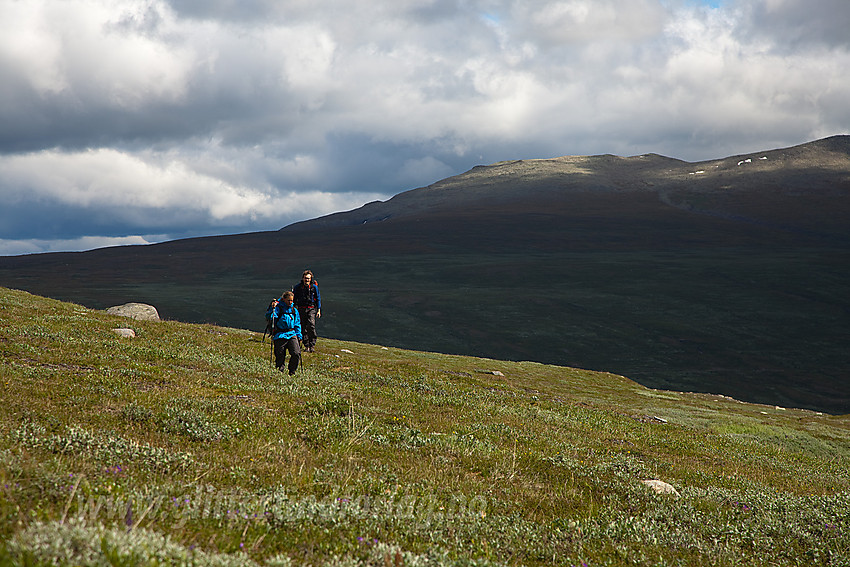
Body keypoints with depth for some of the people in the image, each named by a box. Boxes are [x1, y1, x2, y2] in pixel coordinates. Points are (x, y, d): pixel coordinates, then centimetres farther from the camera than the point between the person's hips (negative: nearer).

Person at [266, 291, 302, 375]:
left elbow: (297, 324, 22)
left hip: (292, 334, 4)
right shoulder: (278, 308, -2)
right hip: (280, 336, -4)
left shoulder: (294, 310, 14)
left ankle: (292, 371, 7)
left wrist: (298, 335, 14)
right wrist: (272, 309, -28)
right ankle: (279, 371, 19)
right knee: (280, 355, -2)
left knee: (296, 354, -12)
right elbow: (269, 317, -15)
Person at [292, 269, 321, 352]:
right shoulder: (298, 287, 0)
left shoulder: (314, 287, -1)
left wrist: (319, 310, 4)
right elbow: (294, 298, 11)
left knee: (311, 325, -20)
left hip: (311, 309, -2)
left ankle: (312, 345, -14)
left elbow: (318, 299, 8)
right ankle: (306, 346, 11)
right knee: (303, 328, 3)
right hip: (301, 309, 2)